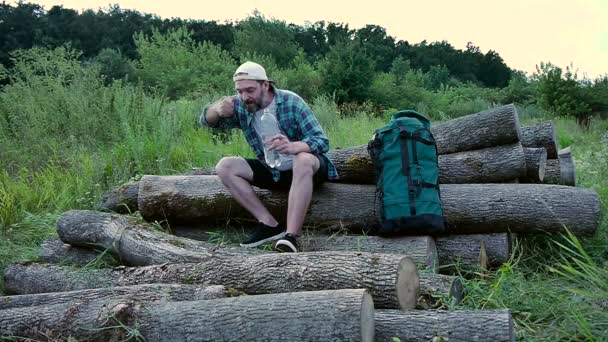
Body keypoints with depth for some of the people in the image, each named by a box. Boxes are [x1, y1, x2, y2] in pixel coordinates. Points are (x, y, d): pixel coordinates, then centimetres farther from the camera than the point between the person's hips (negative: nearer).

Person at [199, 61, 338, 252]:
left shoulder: (291, 102, -19)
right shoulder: (240, 106, -7)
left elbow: (322, 141, -25)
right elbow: (206, 121, -2)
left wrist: (293, 146, -48)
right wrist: (217, 109, -28)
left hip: (307, 169, -5)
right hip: (273, 172, 5)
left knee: (304, 159, -39)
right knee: (224, 167, -13)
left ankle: (291, 236, -43)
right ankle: (269, 225, -19)